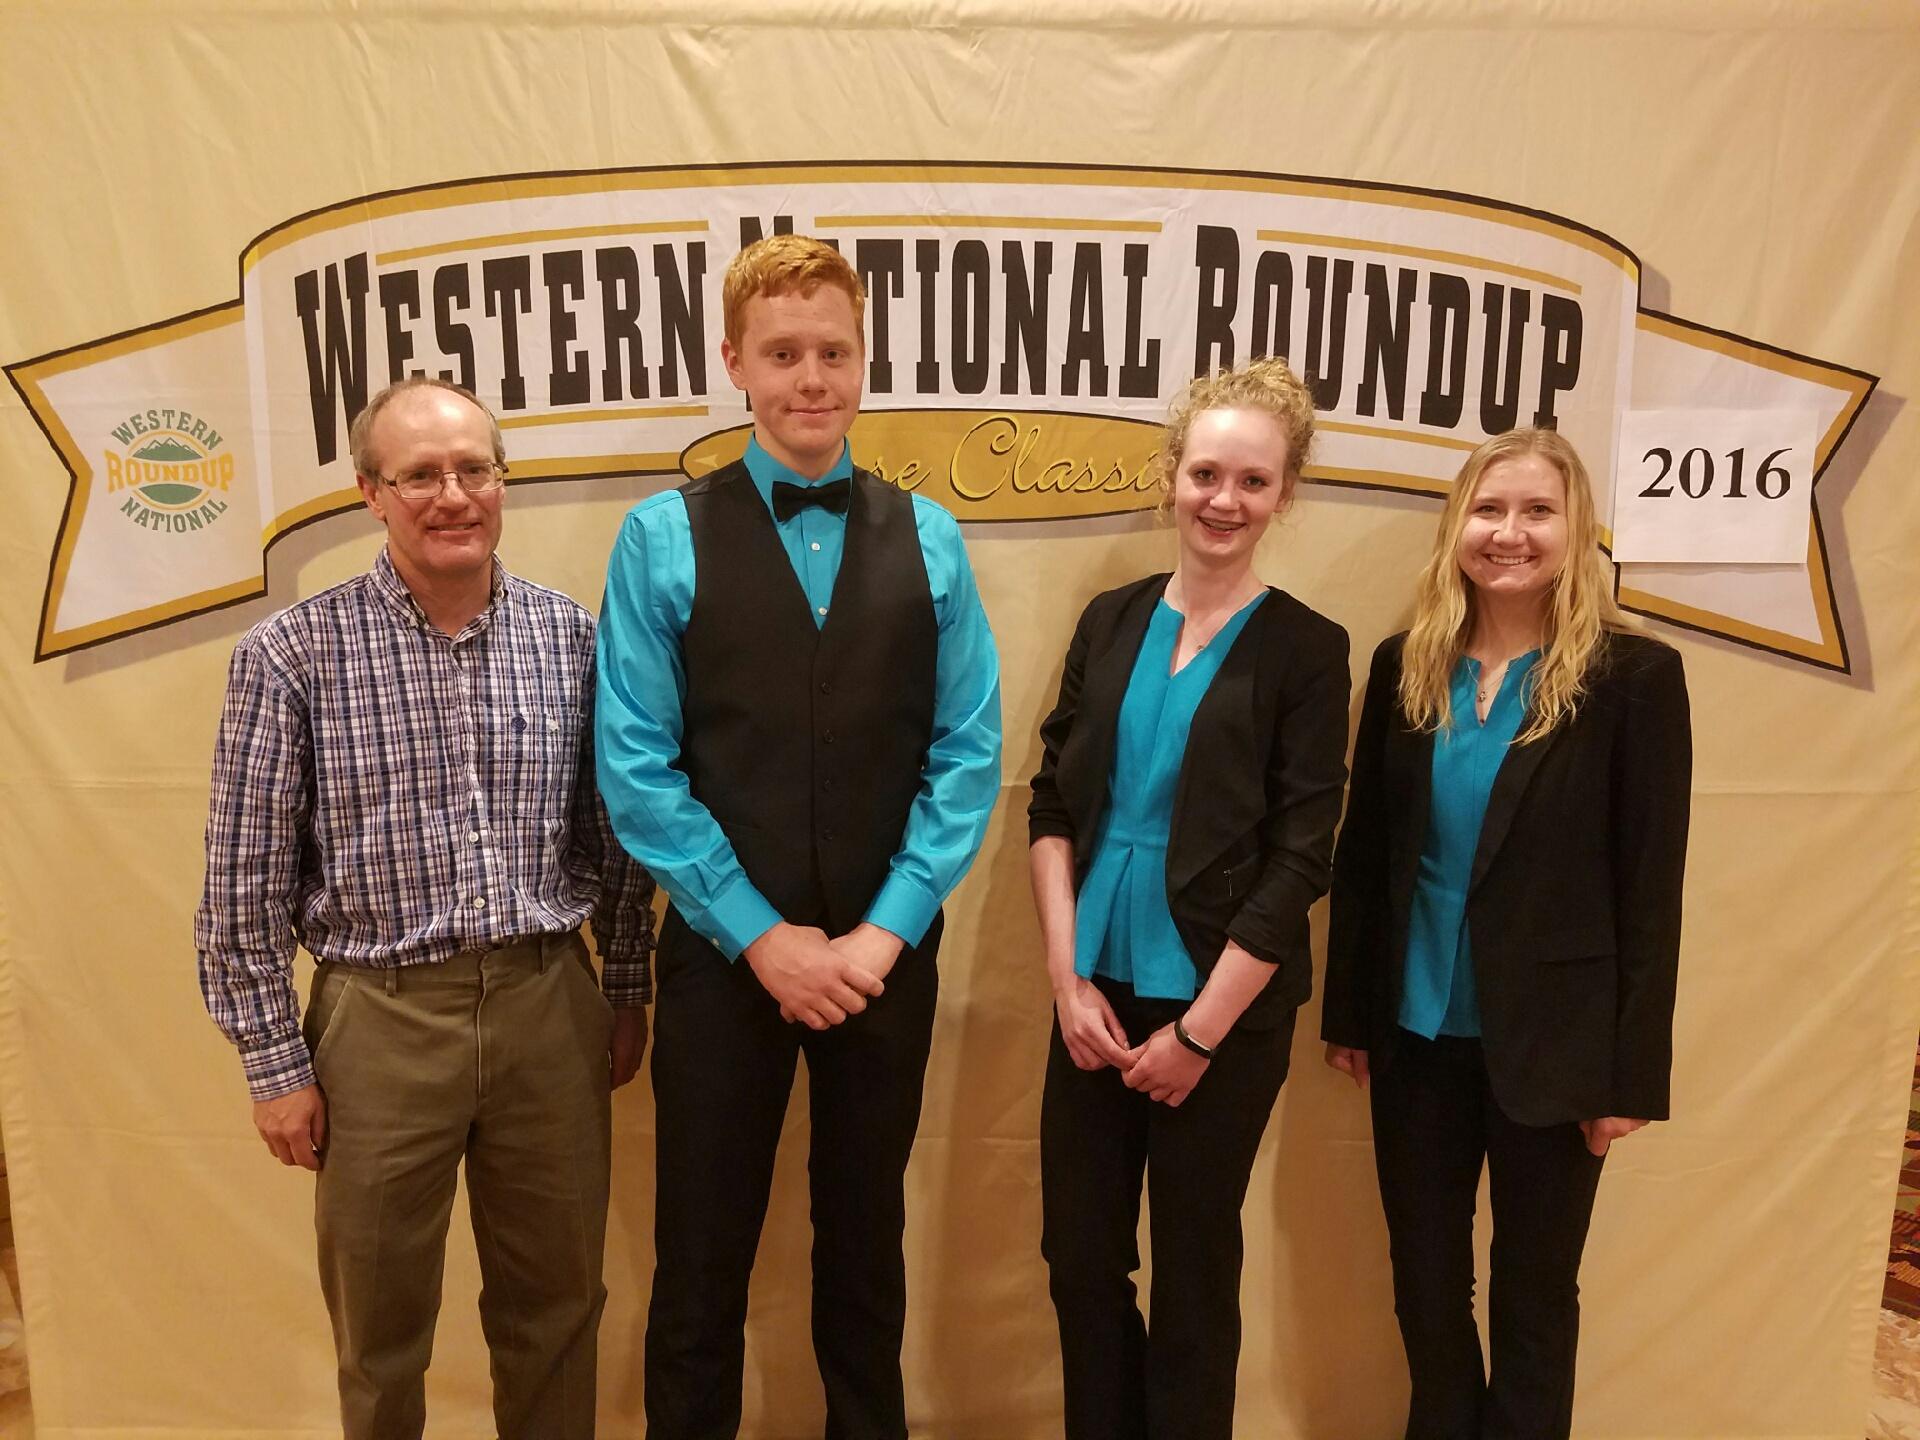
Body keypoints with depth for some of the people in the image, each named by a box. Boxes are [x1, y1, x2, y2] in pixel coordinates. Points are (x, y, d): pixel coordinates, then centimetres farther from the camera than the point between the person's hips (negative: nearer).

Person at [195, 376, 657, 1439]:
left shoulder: (570, 637, 0)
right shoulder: (291, 653, -8)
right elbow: (244, 882, -4)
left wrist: (626, 994, 10)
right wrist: (274, 1062, -3)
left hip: (549, 1007, 2)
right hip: (381, 1019, -2)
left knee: (556, 1302, 17)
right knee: (379, 1323, 17)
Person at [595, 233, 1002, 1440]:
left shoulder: (927, 538, 2)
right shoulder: (665, 537, -4)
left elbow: (969, 753, -1)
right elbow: (636, 767, -8)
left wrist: (885, 932, -9)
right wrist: (762, 936, -11)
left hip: (887, 957, 2)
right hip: (722, 955, -1)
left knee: (867, 1241, 20)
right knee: (703, 1256, 13)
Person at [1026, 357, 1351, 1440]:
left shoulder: (1307, 649, -7)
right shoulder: (1112, 622, 4)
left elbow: (1299, 861, -9)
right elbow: (1053, 804, 4)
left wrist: (1198, 1031, -10)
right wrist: (1067, 975, -5)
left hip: (1224, 1006, -3)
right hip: (1099, 991, 4)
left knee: (1194, 1270, 13)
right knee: (1080, 1257, 13)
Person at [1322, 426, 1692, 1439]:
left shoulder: (1633, 675, -10)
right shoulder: (1405, 665, 0)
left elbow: (1650, 889, -8)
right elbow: (1362, 853, 4)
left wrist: (1632, 1071, -8)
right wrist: (1348, 1012, 5)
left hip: (1550, 1043, -3)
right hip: (1417, 1031, 3)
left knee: (1535, 1290, 15)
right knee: (1423, 1278, 18)